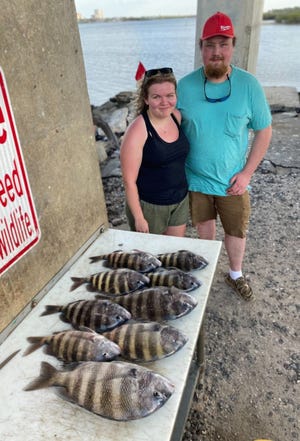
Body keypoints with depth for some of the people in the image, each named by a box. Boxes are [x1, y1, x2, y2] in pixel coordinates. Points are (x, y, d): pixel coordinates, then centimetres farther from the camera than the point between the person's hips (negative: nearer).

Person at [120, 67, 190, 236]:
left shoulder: (177, 116, -2)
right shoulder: (138, 131, -21)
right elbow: (129, 181, -18)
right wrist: (138, 218, -15)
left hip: (181, 200, 6)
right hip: (149, 206, -6)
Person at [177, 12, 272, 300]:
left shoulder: (248, 84, -11)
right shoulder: (185, 85, -9)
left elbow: (264, 131, -4)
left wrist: (246, 173, -10)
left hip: (232, 181, 0)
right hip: (195, 179, 1)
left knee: (236, 232, 15)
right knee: (204, 230, 20)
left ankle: (235, 275, 42)